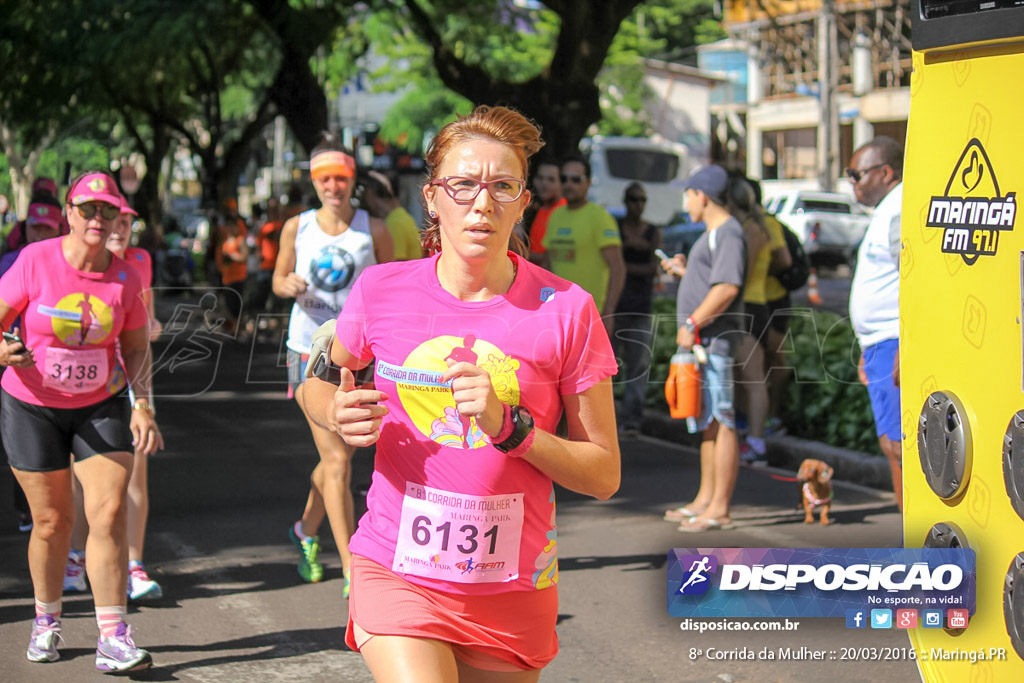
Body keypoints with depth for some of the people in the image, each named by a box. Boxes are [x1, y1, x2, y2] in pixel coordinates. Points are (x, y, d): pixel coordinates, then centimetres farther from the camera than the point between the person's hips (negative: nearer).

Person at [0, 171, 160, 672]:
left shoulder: (125, 278, -4)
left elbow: (136, 347, 5)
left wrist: (143, 406, -7)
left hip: (101, 407, 2)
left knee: (109, 513, -11)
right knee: (52, 520, 4)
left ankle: (112, 638, -8)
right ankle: (46, 621, 29)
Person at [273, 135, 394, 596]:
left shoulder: (373, 230, 0)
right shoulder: (297, 228, 3)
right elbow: (278, 278, 13)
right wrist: (287, 285, -9)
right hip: (309, 349, -1)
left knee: (338, 458, 13)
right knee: (336, 458, -9)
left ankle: (306, 530, 41)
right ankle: (351, 570, -8)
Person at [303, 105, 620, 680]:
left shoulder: (566, 310, -6)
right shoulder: (382, 292, -2)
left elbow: (604, 475, -4)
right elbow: (317, 381, 18)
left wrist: (510, 428, -19)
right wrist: (337, 414, -5)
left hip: (513, 585, 1)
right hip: (397, 572, -1)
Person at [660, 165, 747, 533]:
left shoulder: (729, 233, -12)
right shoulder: (712, 233, 21)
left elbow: (728, 287, -23)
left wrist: (693, 323, -22)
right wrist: (685, 270, 29)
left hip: (712, 340, -11)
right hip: (700, 340, 11)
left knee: (720, 421, -9)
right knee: (707, 423, 15)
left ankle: (719, 509, -8)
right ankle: (705, 499, 23)